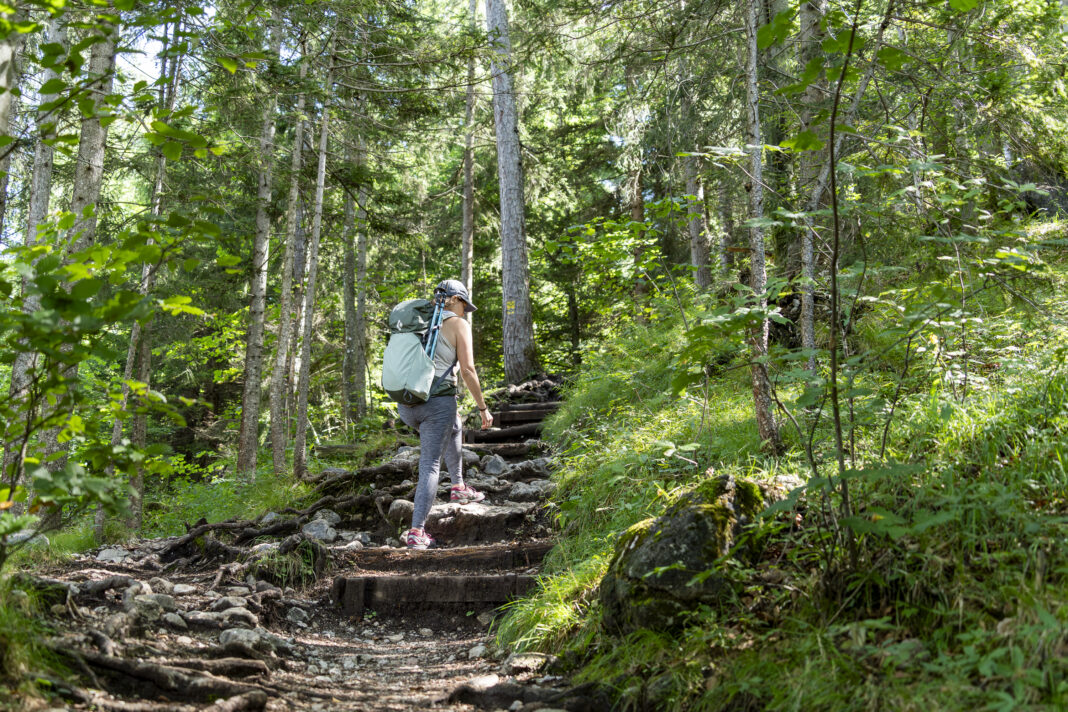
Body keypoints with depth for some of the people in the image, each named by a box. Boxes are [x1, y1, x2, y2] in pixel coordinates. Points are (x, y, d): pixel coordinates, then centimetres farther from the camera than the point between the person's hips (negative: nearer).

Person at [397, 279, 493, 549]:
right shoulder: (458, 324, -1)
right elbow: (467, 370, -9)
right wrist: (483, 408, -2)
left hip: (406, 402, 6)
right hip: (438, 400, -6)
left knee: (454, 429, 33)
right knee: (430, 466, 0)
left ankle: (459, 486, 39)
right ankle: (416, 532, -3)